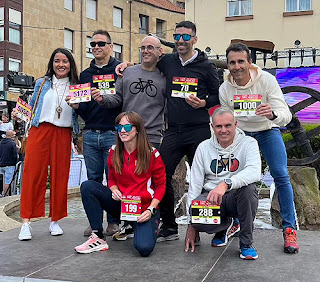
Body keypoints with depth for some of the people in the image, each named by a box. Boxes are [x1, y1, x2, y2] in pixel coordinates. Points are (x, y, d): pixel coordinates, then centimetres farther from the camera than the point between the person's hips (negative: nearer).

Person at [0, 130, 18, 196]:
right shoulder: (12, 143, -11)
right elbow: (15, 155, -13)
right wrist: (15, 163, 2)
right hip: (9, 165, -6)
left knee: (6, 180, 16)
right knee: (7, 181, -1)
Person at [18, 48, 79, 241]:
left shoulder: (76, 87, 8)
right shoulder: (42, 83, 10)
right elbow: (31, 106, 16)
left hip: (63, 135, 1)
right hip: (40, 131, 0)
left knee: (60, 176, 3)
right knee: (33, 174, -6)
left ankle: (55, 221, 15)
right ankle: (26, 221, -1)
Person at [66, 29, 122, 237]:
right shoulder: (85, 74, 16)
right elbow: (84, 111, 15)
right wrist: (76, 106, -5)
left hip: (113, 134, -5)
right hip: (90, 134, 5)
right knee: (93, 179, 9)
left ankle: (114, 221, 14)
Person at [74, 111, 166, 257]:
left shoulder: (152, 154, -10)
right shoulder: (114, 152, 2)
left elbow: (161, 186, -3)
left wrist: (151, 210, -16)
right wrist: (114, 191, -10)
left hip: (144, 209, -4)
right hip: (121, 205, 4)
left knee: (144, 248, -27)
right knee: (87, 186, -17)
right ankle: (98, 238, -13)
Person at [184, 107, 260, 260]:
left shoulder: (248, 143, -3)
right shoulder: (204, 147, 4)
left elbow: (254, 172, -24)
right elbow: (195, 185, 3)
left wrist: (226, 184, -41)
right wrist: (191, 225, -2)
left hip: (236, 198, -2)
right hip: (210, 197, 2)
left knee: (248, 189, -35)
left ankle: (246, 243, -12)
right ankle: (224, 226, 9)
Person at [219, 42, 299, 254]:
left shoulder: (266, 80, -23)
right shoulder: (225, 89, -14)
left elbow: (286, 116, -30)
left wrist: (273, 114, -52)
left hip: (268, 131, -2)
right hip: (241, 133, 2)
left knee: (281, 176, -16)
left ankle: (289, 230, -6)